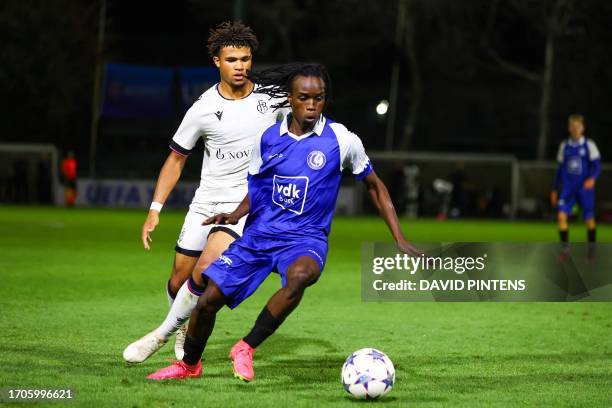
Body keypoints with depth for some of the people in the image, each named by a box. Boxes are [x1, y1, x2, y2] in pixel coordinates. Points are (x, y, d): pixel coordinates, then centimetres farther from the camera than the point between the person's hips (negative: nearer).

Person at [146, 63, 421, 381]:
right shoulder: (269, 138, 2)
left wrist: (400, 240, 2)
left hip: (306, 238, -3)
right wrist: (235, 215, -5)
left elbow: (375, 187, 7)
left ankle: (246, 348, -22)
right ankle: (189, 365, 24)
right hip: (259, 235, 3)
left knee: (300, 275, -39)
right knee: (209, 299, -6)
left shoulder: (342, 140, -6)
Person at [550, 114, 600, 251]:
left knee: (589, 219, 3)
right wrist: (554, 189, 16)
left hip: (585, 188, -2)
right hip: (567, 188, 2)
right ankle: (564, 249, -12)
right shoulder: (564, 146, 8)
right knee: (561, 215, -16)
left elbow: (596, 165, -6)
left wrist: (592, 178, -27)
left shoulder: (589, 145, -2)